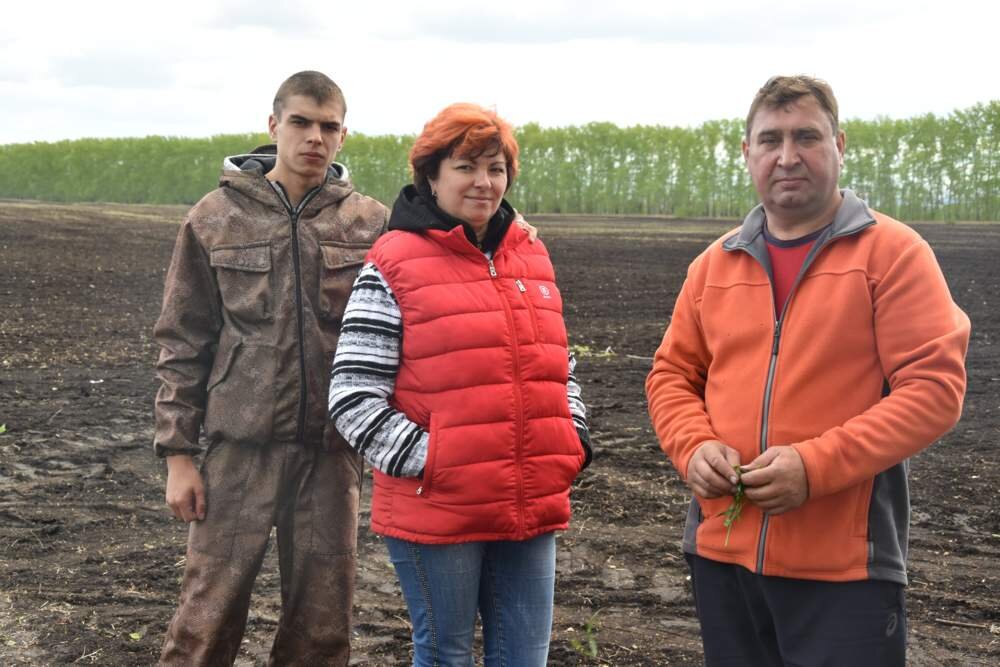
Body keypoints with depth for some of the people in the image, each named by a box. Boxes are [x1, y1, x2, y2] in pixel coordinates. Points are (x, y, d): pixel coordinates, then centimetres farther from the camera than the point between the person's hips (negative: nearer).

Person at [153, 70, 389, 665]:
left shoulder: (372, 224, 4)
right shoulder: (216, 219, 2)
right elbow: (183, 344, 4)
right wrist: (178, 453, 0)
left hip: (333, 447, 1)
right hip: (240, 444, -1)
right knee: (207, 618, 1)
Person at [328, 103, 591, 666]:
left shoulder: (532, 259, 11)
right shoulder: (394, 267, -7)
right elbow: (353, 398, -10)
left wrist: (574, 441, 7)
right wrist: (427, 462, -15)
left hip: (532, 511, 5)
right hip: (438, 513, -5)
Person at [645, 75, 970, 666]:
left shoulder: (894, 252, -5)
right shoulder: (715, 263, 9)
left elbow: (934, 385, -13)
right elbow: (672, 376, 14)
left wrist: (816, 465, -21)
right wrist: (695, 447, -7)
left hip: (846, 568, -4)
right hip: (722, 552, 5)